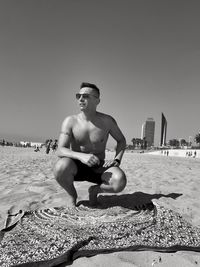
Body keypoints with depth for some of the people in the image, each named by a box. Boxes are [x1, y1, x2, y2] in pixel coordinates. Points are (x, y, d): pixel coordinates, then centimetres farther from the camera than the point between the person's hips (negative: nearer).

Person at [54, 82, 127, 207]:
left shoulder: (107, 121, -7)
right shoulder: (70, 121, -9)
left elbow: (121, 140, 8)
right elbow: (60, 150, -17)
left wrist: (117, 160, -9)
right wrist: (81, 156, -37)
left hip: (99, 167, 1)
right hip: (76, 167, 0)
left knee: (120, 181, -29)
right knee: (61, 167, -35)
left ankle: (95, 190, 6)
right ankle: (72, 195, 0)